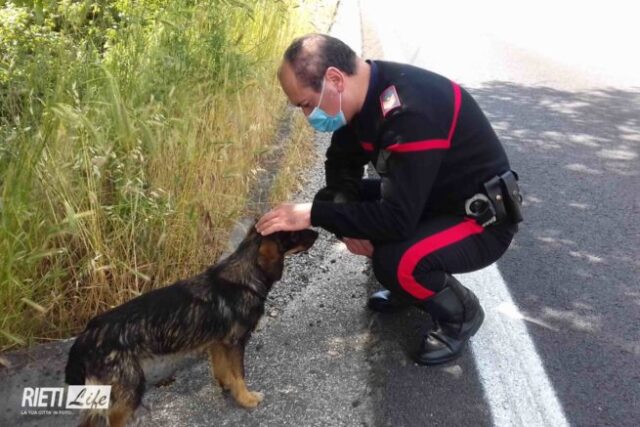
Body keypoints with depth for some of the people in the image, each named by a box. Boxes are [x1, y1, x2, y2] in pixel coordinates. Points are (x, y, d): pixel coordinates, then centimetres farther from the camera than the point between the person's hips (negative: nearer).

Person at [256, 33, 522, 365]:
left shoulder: (411, 111, -33)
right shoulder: (365, 92, -6)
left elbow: (397, 218, -35)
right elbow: (342, 164, 5)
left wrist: (312, 214, -30)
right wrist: (348, 219, -14)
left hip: (483, 219, -8)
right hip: (431, 201, 8)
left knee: (396, 262, -32)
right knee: (342, 202, 0)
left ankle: (461, 313, 1)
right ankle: (412, 286, 18)